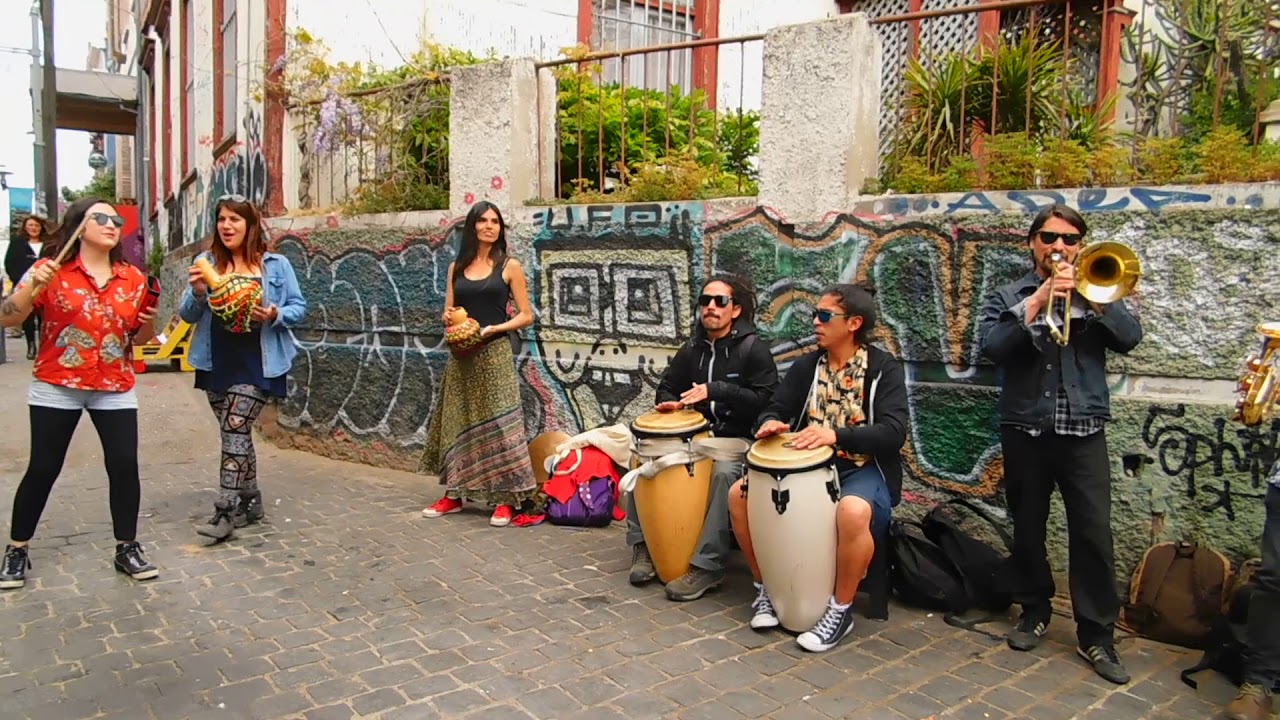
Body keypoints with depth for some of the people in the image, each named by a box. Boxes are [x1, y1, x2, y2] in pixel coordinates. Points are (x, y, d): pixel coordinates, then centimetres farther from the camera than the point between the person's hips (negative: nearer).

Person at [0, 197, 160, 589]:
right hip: (56, 387, -2)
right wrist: (33, 287, -23)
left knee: (125, 466, -3)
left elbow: (140, 335, 14)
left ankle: (127, 549, 11)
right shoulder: (50, 270, -4)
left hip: (115, 389, 2)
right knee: (42, 469, 3)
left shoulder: (132, 277, 4)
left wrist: (147, 321, -9)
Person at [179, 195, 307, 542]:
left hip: (256, 363, -3)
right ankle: (250, 501, 26)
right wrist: (197, 293, -17)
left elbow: (299, 306, 3)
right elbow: (187, 315, 4)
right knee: (236, 433, 12)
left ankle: (225, 513, -7)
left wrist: (275, 315, -18)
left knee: (235, 429, -11)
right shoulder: (206, 262, 4)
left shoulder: (276, 265, -1)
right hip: (216, 362, 4)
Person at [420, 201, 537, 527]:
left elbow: (526, 316, -1)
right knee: (457, 423, 8)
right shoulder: (456, 267, 11)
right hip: (461, 355, 4)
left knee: (498, 424, -6)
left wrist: (493, 329, -15)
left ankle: (505, 500, 0)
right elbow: (447, 312, 15)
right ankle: (454, 494, 19)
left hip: (495, 354, -4)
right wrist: (449, 318, -8)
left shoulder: (509, 266, 1)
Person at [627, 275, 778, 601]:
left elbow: (766, 401, -18)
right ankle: (642, 544, 0)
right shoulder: (692, 349, 10)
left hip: (737, 440, -6)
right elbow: (667, 386, 23)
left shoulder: (753, 348, -7)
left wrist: (716, 390, -25)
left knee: (723, 473, -36)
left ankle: (706, 566, -28)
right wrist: (669, 403, -2)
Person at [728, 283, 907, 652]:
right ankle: (766, 586, 5)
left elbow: (894, 432, -19)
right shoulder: (806, 366, 7)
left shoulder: (885, 369, -7)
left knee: (852, 511, -38)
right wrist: (771, 423, -19)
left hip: (865, 470, -5)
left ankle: (841, 609, -15)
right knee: (740, 494, -13)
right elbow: (775, 409, 7)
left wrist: (836, 434, -34)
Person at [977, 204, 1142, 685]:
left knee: (1093, 532, -4)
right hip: (1025, 429, 0)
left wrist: (1090, 297, -18)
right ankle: (1034, 612, 28)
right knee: (1027, 528, 10)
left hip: (1083, 431, 0)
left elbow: (1129, 338, -6)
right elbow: (991, 347, -11)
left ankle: (1097, 635, 7)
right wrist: (1037, 301, -18)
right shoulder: (1009, 297, 7)